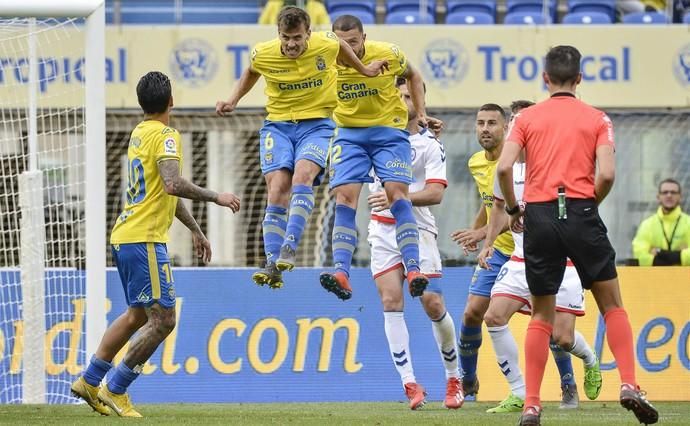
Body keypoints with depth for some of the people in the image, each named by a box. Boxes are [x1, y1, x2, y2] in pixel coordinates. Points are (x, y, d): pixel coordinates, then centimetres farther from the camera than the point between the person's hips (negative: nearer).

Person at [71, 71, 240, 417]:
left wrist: (195, 229, 31)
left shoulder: (140, 133, 17)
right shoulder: (165, 136, -13)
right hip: (144, 241, -10)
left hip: (125, 236, 10)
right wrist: (216, 197, -19)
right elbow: (173, 185, -29)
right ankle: (115, 390, -3)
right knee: (163, 320, -7)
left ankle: (89, 381, 23)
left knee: (139, 314, 20)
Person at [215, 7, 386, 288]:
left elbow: (341, 46, 15)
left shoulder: (326, 45, -12)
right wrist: (232, 101, 6)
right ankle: (273, 265, -20)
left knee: (302, 175, -29)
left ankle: (289, 248, -38)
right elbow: (251, 73, 16)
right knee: (277, 189, -17)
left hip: (316, 125, -1)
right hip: (278, 125, 1)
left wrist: (363, 70, 22)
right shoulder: (263, 54, -8)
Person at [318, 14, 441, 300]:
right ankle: (341, 274, -22)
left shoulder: (388, 54, -14)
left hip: (388, 130, -2)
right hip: (349, 134, 2)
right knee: (344, 198, -14)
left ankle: (413, 270, -23)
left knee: (397, 193, -17)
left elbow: (412, 76, 9)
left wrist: (421, 113, 4)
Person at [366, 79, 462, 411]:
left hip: (417, 228, -3)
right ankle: (410, 384, -13)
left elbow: (435, 193, -12)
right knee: (391, 301, -10)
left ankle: (453, 377, 14)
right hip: (382, 229, 3)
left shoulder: (430, 145, -2)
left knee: (432, 303, -6)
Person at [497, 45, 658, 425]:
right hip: (581, 213, -1)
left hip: (539, 215, 1)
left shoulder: (526, 118, 8)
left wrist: (513, 209, 10)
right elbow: (606, 174, -6)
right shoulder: (597, 119, 7)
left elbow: (504, 167, -4)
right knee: (612, 305, 9)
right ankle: (629, 385, -7)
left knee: (542, 315, 9)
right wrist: (590, 204, 11)